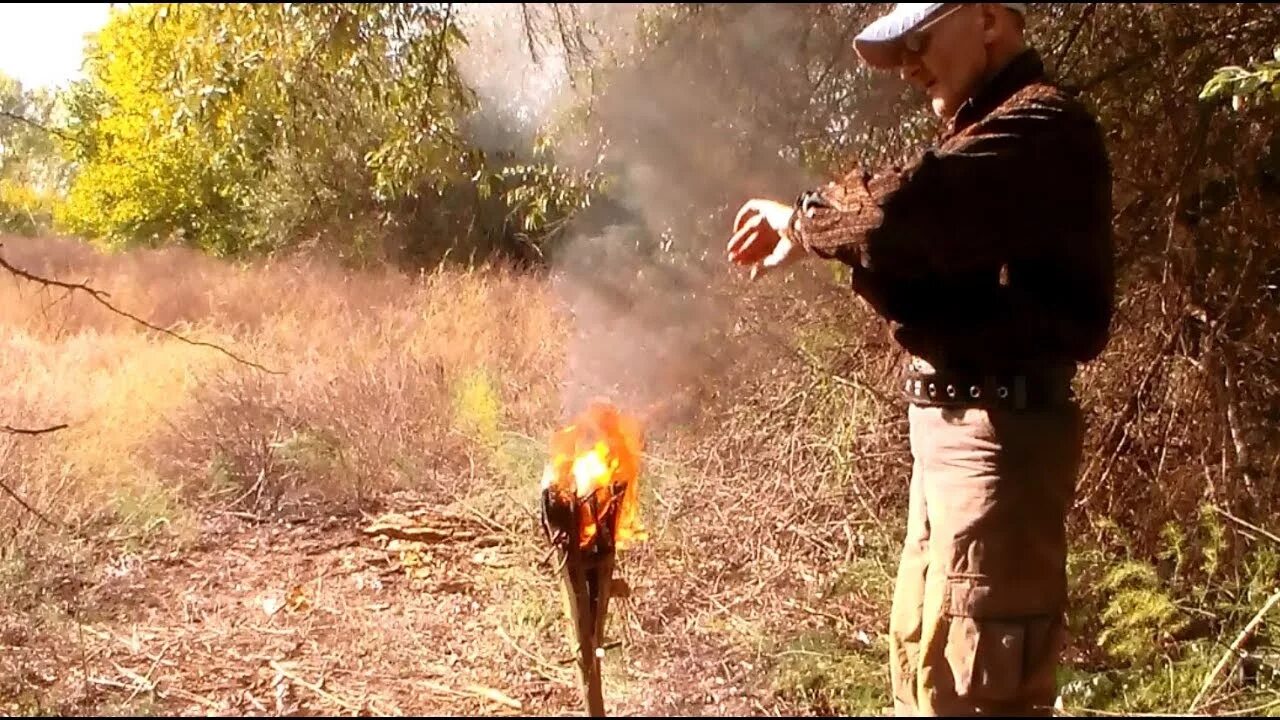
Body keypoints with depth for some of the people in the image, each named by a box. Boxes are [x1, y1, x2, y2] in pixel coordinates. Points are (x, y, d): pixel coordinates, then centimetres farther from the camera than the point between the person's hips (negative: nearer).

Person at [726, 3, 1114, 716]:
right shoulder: (994, 133, 19)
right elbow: (935, 287, 15)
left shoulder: (1043, 126, -13)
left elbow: (908, 206, -30)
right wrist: (861, 252, -3)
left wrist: (805, 220, -12)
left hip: (1001, 431, -10)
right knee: (923, 655, 19)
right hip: (956, 426, 10)